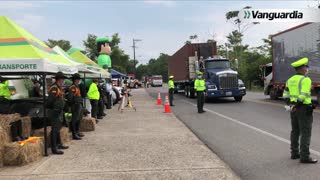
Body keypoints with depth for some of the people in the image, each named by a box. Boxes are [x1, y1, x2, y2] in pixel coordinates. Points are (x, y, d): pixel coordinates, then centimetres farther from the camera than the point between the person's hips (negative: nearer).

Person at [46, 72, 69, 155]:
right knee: (54, 130, -6)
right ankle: (54, 149, -2)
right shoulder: (54, 88, -19)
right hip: (55, 112, -10)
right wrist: (49, 107, -13)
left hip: (59, 112, 10)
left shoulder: (59, 88, 13)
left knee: (58, 129, 20)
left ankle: (59, 144, 32)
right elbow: (49, 100, -24)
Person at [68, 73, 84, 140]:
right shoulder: (72, 87, -14)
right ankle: (74, 135, -4)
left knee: (79, 119, 18)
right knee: (74, 120, -6)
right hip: (75, 105, -10)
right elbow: (70, 97, -21)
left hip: (80, 105, 10)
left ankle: (77, 132, 29)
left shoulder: (77, 87, 17)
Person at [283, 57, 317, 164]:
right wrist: (295, 105, -16)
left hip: (294, 109, 8)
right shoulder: (306, 79, -14)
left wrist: (291, 105, 8)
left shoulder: (290, 80, 10)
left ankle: (294, 153, 20)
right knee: (305, 133, -4)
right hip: (304, 109, -8)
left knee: (295, 132, 14)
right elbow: (303, 95, -22)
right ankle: (305, 157, -3)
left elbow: (286, 95, 12)